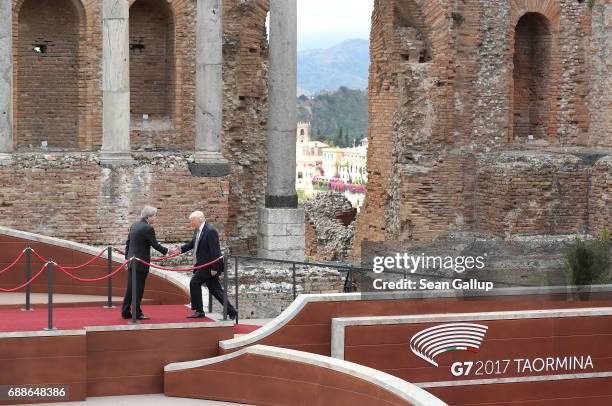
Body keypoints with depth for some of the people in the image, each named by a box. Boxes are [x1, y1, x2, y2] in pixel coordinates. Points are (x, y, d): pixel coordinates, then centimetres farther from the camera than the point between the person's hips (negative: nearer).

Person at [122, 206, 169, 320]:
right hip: (141, 263, -8)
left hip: (132, 262, 8)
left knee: (130, 288, 12)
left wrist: (127, 257, 20)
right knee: (138, 289, -2)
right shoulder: (148, 228, -16)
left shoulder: (134, 225, 9)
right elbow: (155, 245, -13)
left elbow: (128, 242, 14)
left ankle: (125, 312, 16)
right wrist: (166, 251, 2)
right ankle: (137, 314, 3)